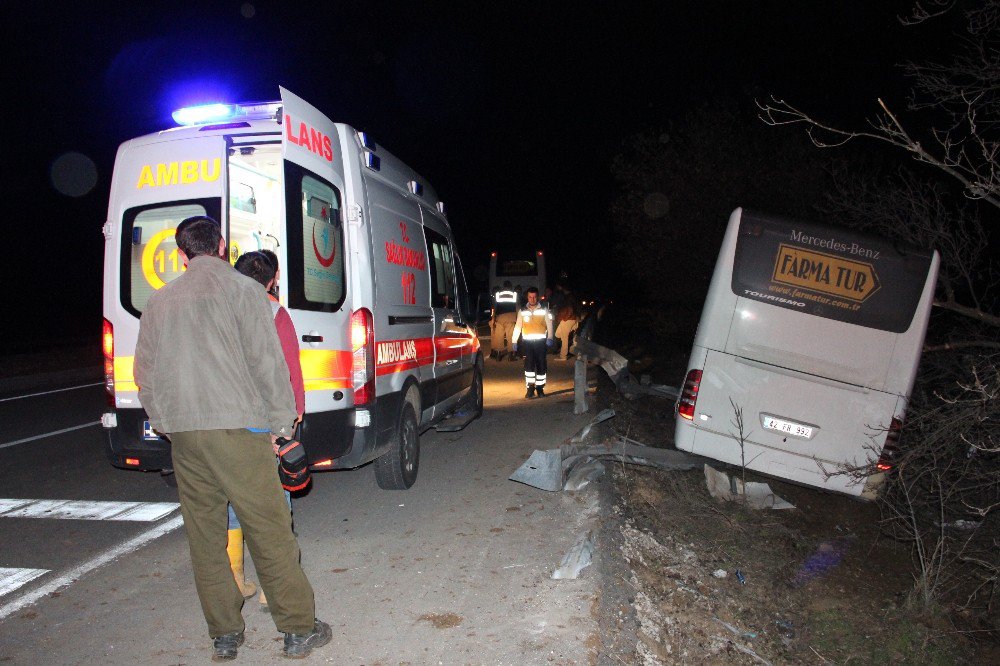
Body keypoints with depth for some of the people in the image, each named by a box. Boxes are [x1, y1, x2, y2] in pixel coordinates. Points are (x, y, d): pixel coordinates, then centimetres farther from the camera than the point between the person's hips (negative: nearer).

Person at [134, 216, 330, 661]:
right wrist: (280, 424, 1)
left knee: (204, 537, 12)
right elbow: (267, 363, -7)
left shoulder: (160, 301, 15)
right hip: (235, 428, -5)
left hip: (182, 435, 5)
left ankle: (224, 635, 20)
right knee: (269, 531, 1)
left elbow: (144, 374, 18)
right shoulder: (241, 289, -1)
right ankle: (299, 629, 9)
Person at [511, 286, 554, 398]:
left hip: (540, 341, 0)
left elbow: (549, 325, 0)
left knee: (541, 366, 3)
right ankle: (530, 388, -5)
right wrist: (514, 341, 4)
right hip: (527, 342, 0)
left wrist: (549, 338, -14)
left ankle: (540, 388, 15)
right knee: (529, 365, -9)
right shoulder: (522, 311, 8)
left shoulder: (544, 310, 5)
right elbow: (518, 326, 9)